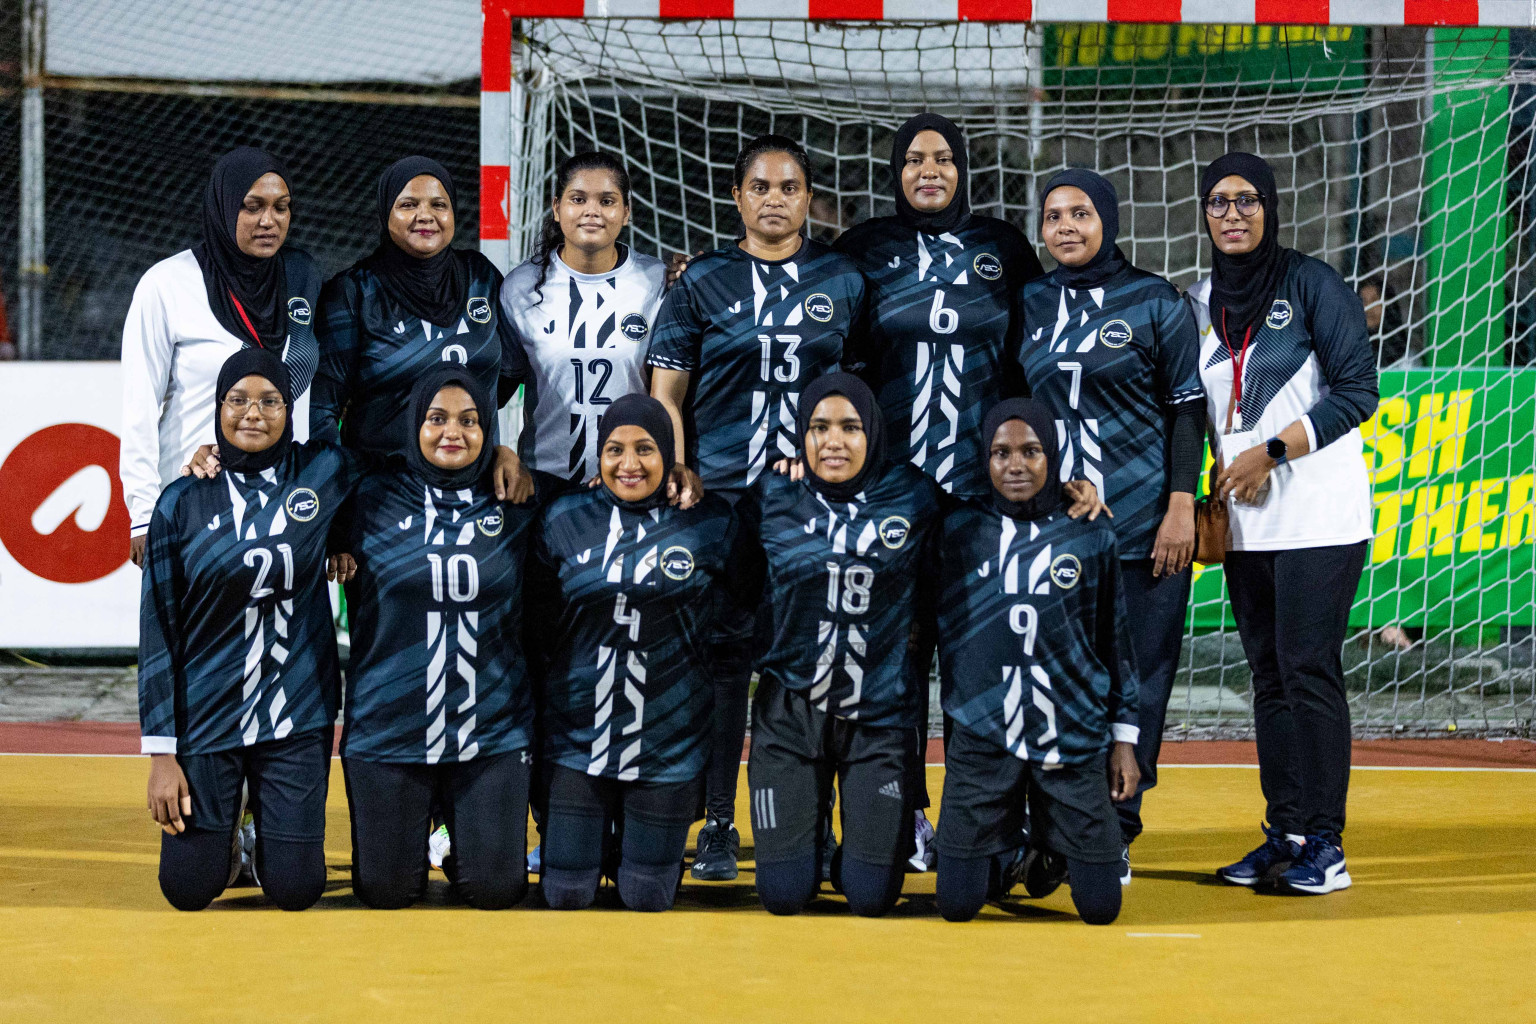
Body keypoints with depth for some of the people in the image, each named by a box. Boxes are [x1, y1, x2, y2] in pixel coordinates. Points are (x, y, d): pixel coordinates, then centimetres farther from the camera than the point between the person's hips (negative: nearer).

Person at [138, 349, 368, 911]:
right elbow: (158, 633, -2)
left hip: (296, 715, 1)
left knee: (294, 889, -5)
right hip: (206, 713, 0)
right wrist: (161, 753, -5)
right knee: (189, 889, -4)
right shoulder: (183, 503, -3)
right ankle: (223, 834, 31)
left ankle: (271, 835, 30)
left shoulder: (325, 474, -1)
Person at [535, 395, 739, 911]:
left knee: (647, 896, 4)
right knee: (565, 895, 1)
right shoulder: (565, 519, 1)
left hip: (668, 745, -1)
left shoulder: (711, 523, -3)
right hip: (578, 737, 1)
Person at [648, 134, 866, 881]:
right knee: (724, 655, -2)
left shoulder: (844, 280, 11)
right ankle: (717, 824, 3)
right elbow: (666, 392, 7)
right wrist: (678, 480, -4)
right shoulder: (704, 280, 8)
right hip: (724, 494, -1)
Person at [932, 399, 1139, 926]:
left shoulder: (1091, 535, 5)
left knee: (1100, 905, -3)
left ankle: (1052, 842, 28)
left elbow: (1116, 640, 10)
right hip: (983, 738, 0)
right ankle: (1007, 847, 26)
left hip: (1075, 739, 0)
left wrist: (1124, 735, 9)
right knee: (958, 901, -5)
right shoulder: (959, 530, 3)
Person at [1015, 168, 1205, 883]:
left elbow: (1187, 407, 0)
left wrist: (1182, 507, -9)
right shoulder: (1029, 304, 12)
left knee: (1134, 681, -2)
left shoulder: (1156, 302, 1)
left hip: (1141, 527, -3)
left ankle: (1114, 833, 4)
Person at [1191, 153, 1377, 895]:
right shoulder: (1199, 304, 13)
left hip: (1317, 514, -6)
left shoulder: (1313, 285, -4)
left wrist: (1273, 453, -14)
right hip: (1245, 520, 6)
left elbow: (1357, 390, -9)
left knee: (1308, 669, -10)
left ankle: (1324, 844, -7)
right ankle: (1284, 834, 12)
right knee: (1269, 674, 7)